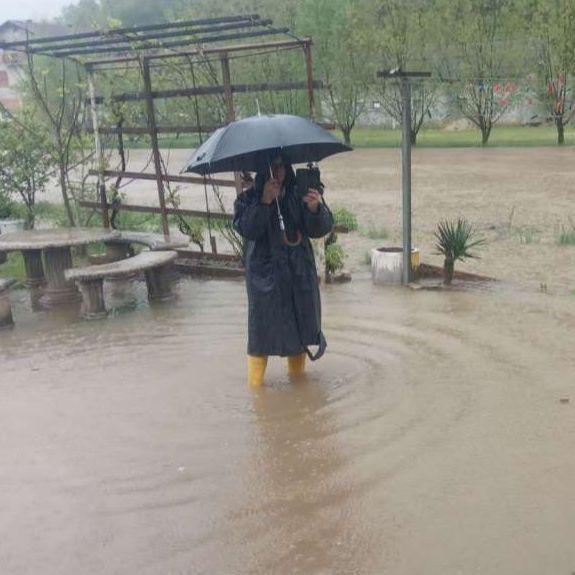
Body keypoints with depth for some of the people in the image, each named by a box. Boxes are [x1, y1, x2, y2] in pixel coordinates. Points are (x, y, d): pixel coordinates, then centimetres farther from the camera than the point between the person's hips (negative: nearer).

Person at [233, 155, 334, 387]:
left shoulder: (299, 195, 0)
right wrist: (265, 201, -27)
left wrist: (315, 208, -27)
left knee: (300, 325, 12)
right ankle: (255, 384, 11)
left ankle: (297, 376, 31)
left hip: (300, 273, 3)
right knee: (262, 327, -1)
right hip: (265, 274, -2)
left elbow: (322, 229, -6)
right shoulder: (249, 199, -3)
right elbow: (245, 229, -19)